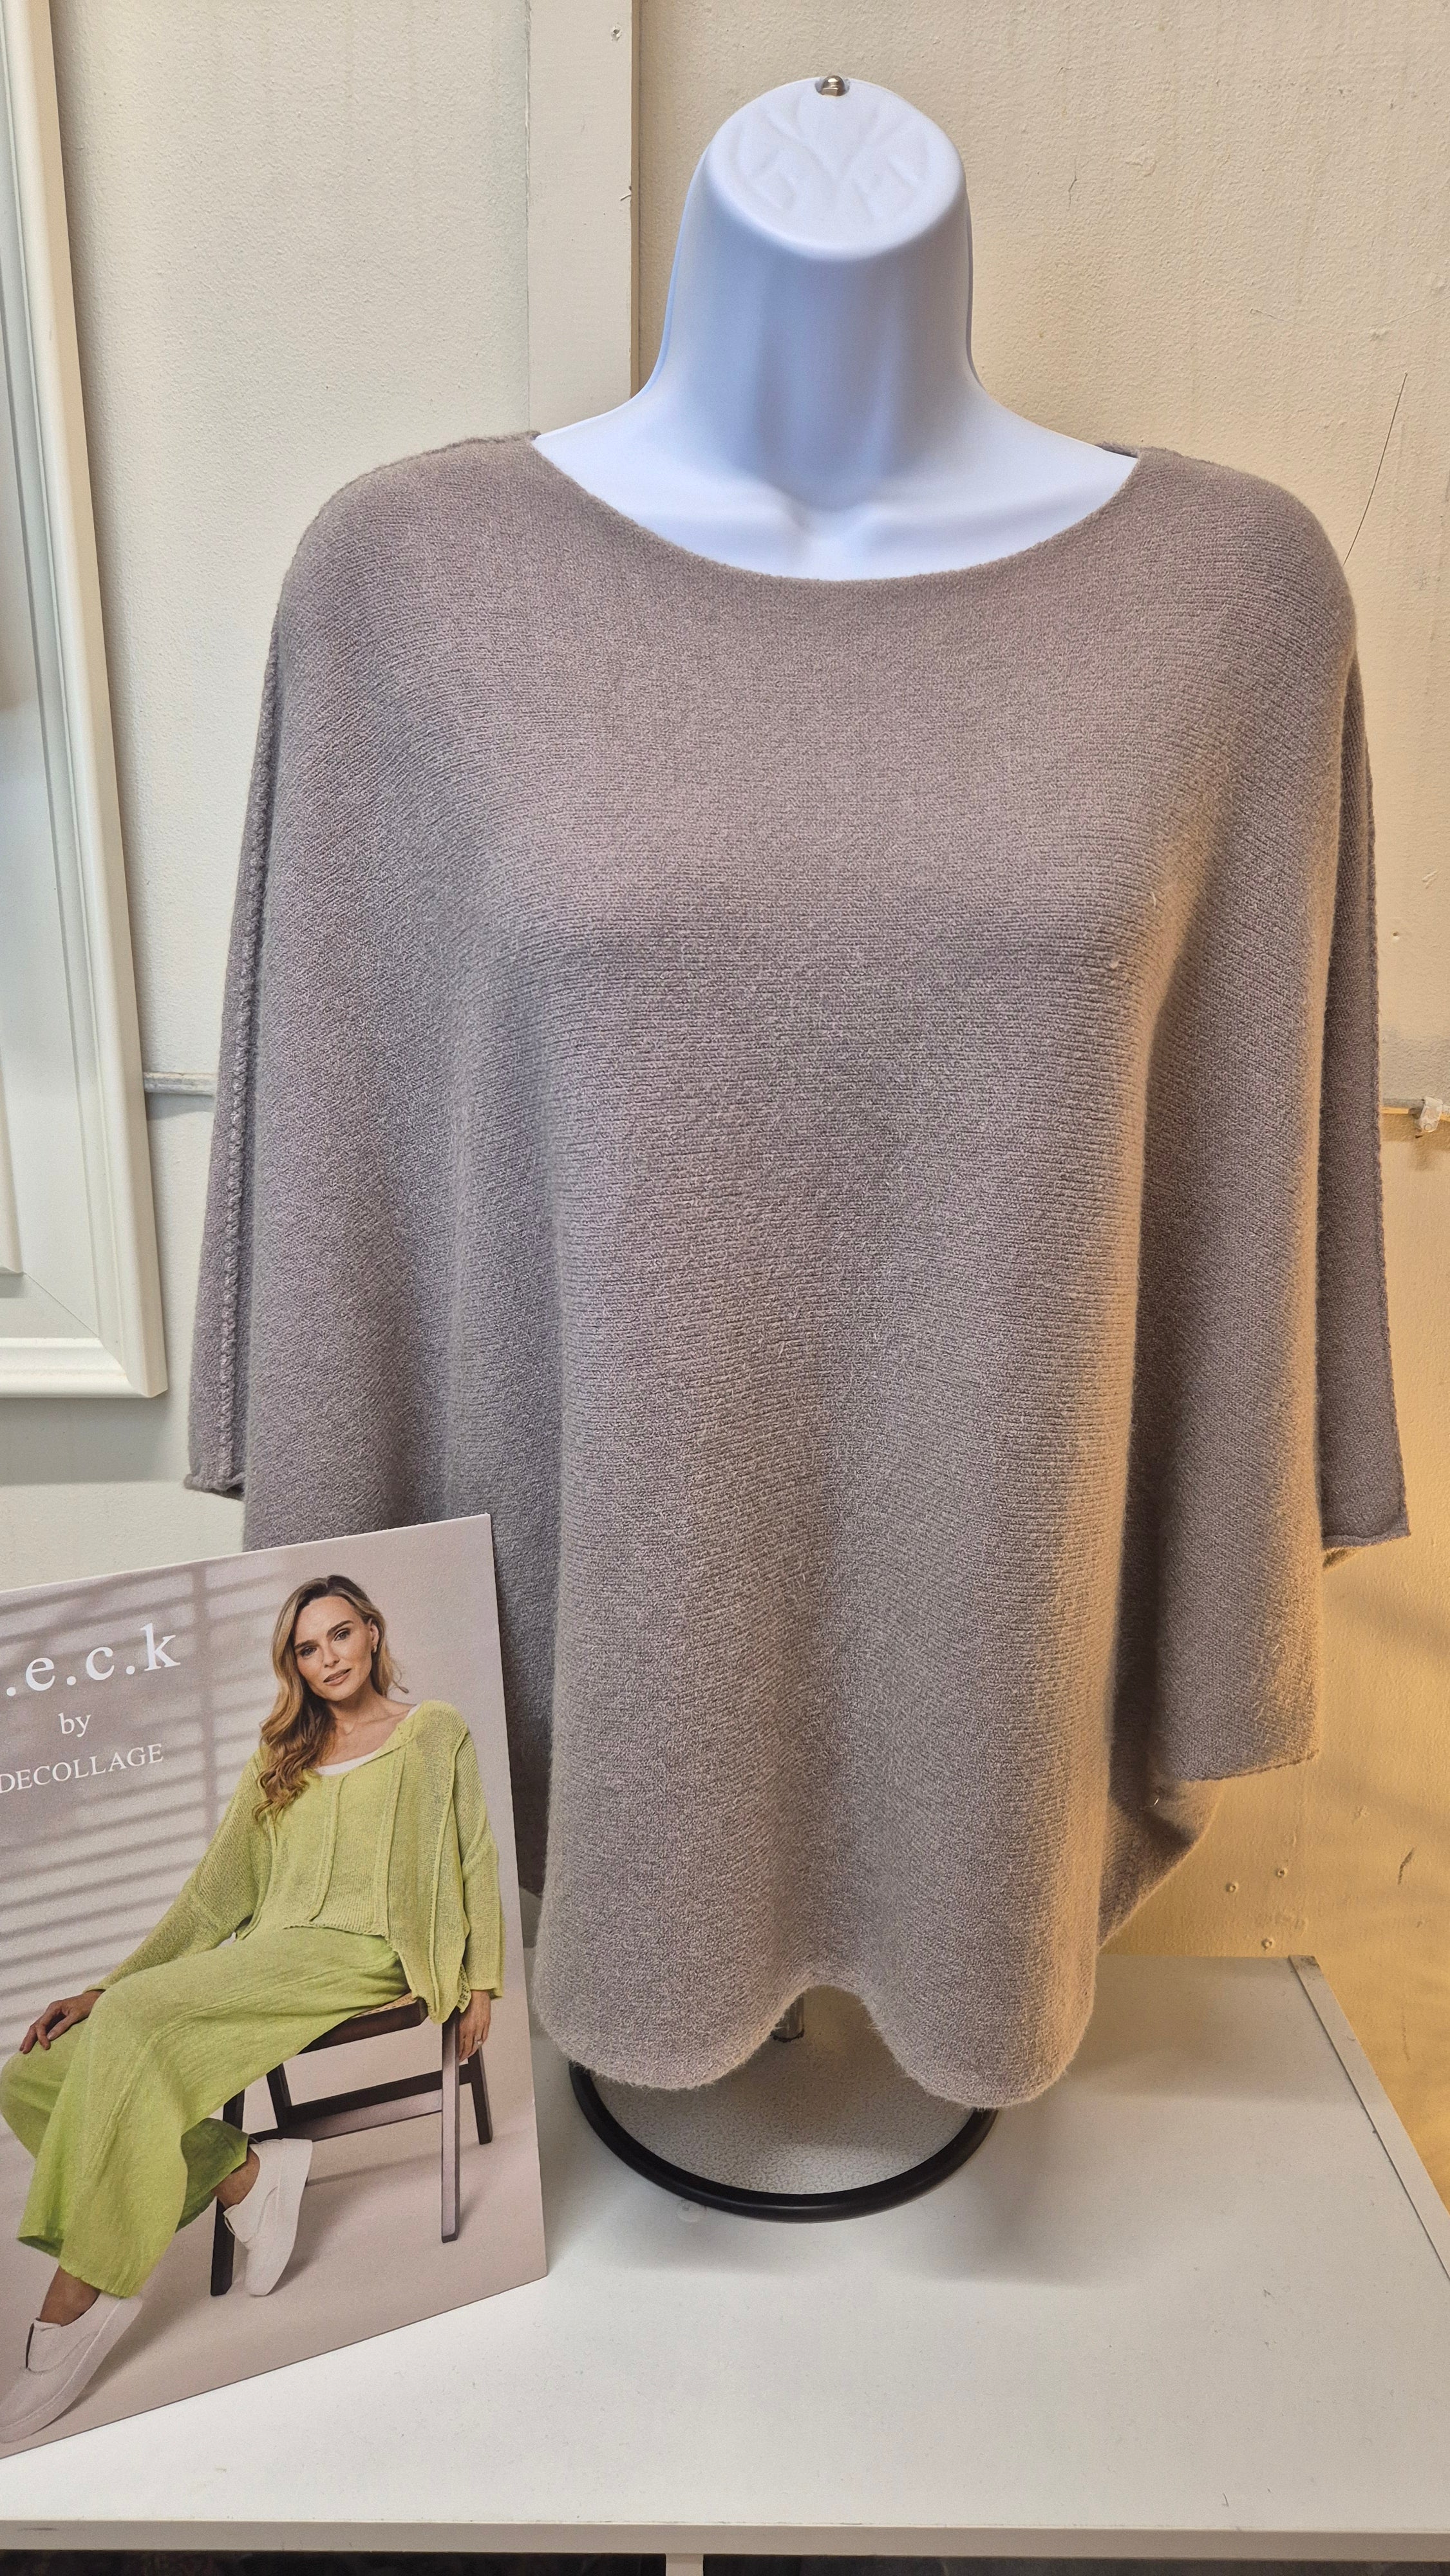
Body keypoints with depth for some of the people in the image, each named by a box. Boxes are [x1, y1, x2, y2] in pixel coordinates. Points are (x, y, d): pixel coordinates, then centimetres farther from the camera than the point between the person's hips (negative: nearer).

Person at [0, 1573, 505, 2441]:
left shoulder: (436, 1731, 9)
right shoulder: (281, 1759, 22)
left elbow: (475, 1859, 9)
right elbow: (216, 1890, 17)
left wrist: (481, 1979, 1)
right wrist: (106, 1986, 7)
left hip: (362, 1956, -6)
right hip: (264, 1960, 6)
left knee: (140, 2019, -30)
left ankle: (79, 2301, -20)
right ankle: (245, 2171, -6)